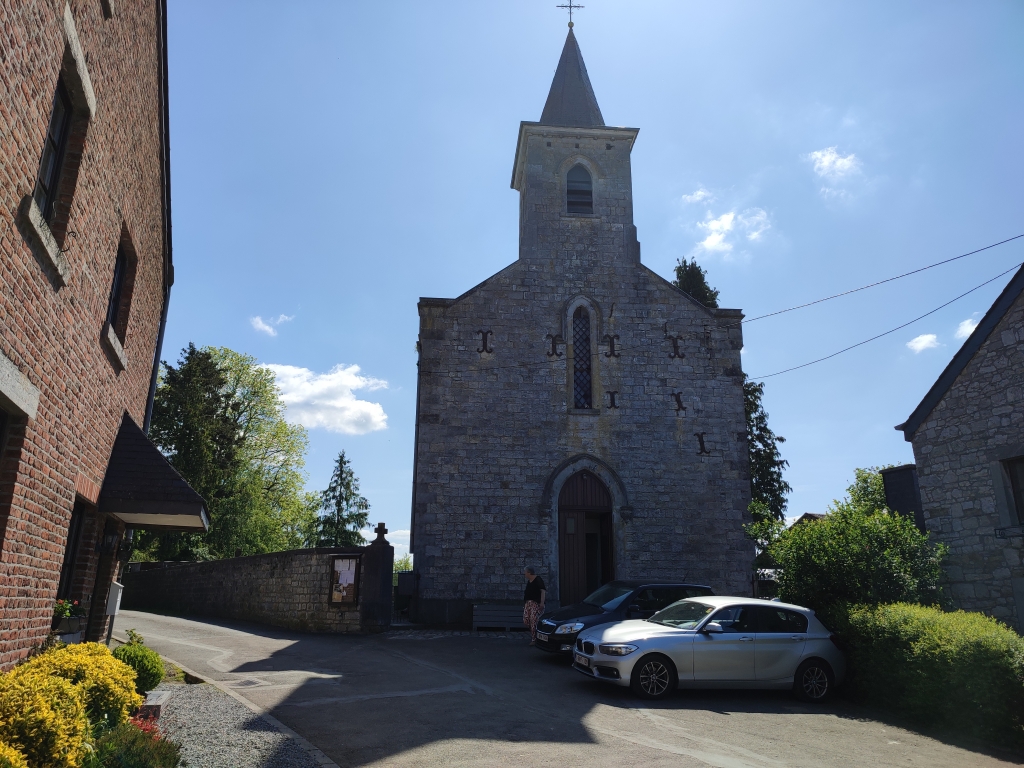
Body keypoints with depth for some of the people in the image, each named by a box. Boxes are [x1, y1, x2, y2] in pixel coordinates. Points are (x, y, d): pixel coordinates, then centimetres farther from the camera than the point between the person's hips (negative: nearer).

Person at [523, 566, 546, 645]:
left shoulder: (538, 580, -9)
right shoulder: (529, 581, 17)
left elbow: (543, 591, -16)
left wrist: (542, 602, -24)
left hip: (536, 603, -8)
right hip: (528, 602, 8)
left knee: (534, 620, -12)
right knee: (526, 620, -1)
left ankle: (534, 639, -6)